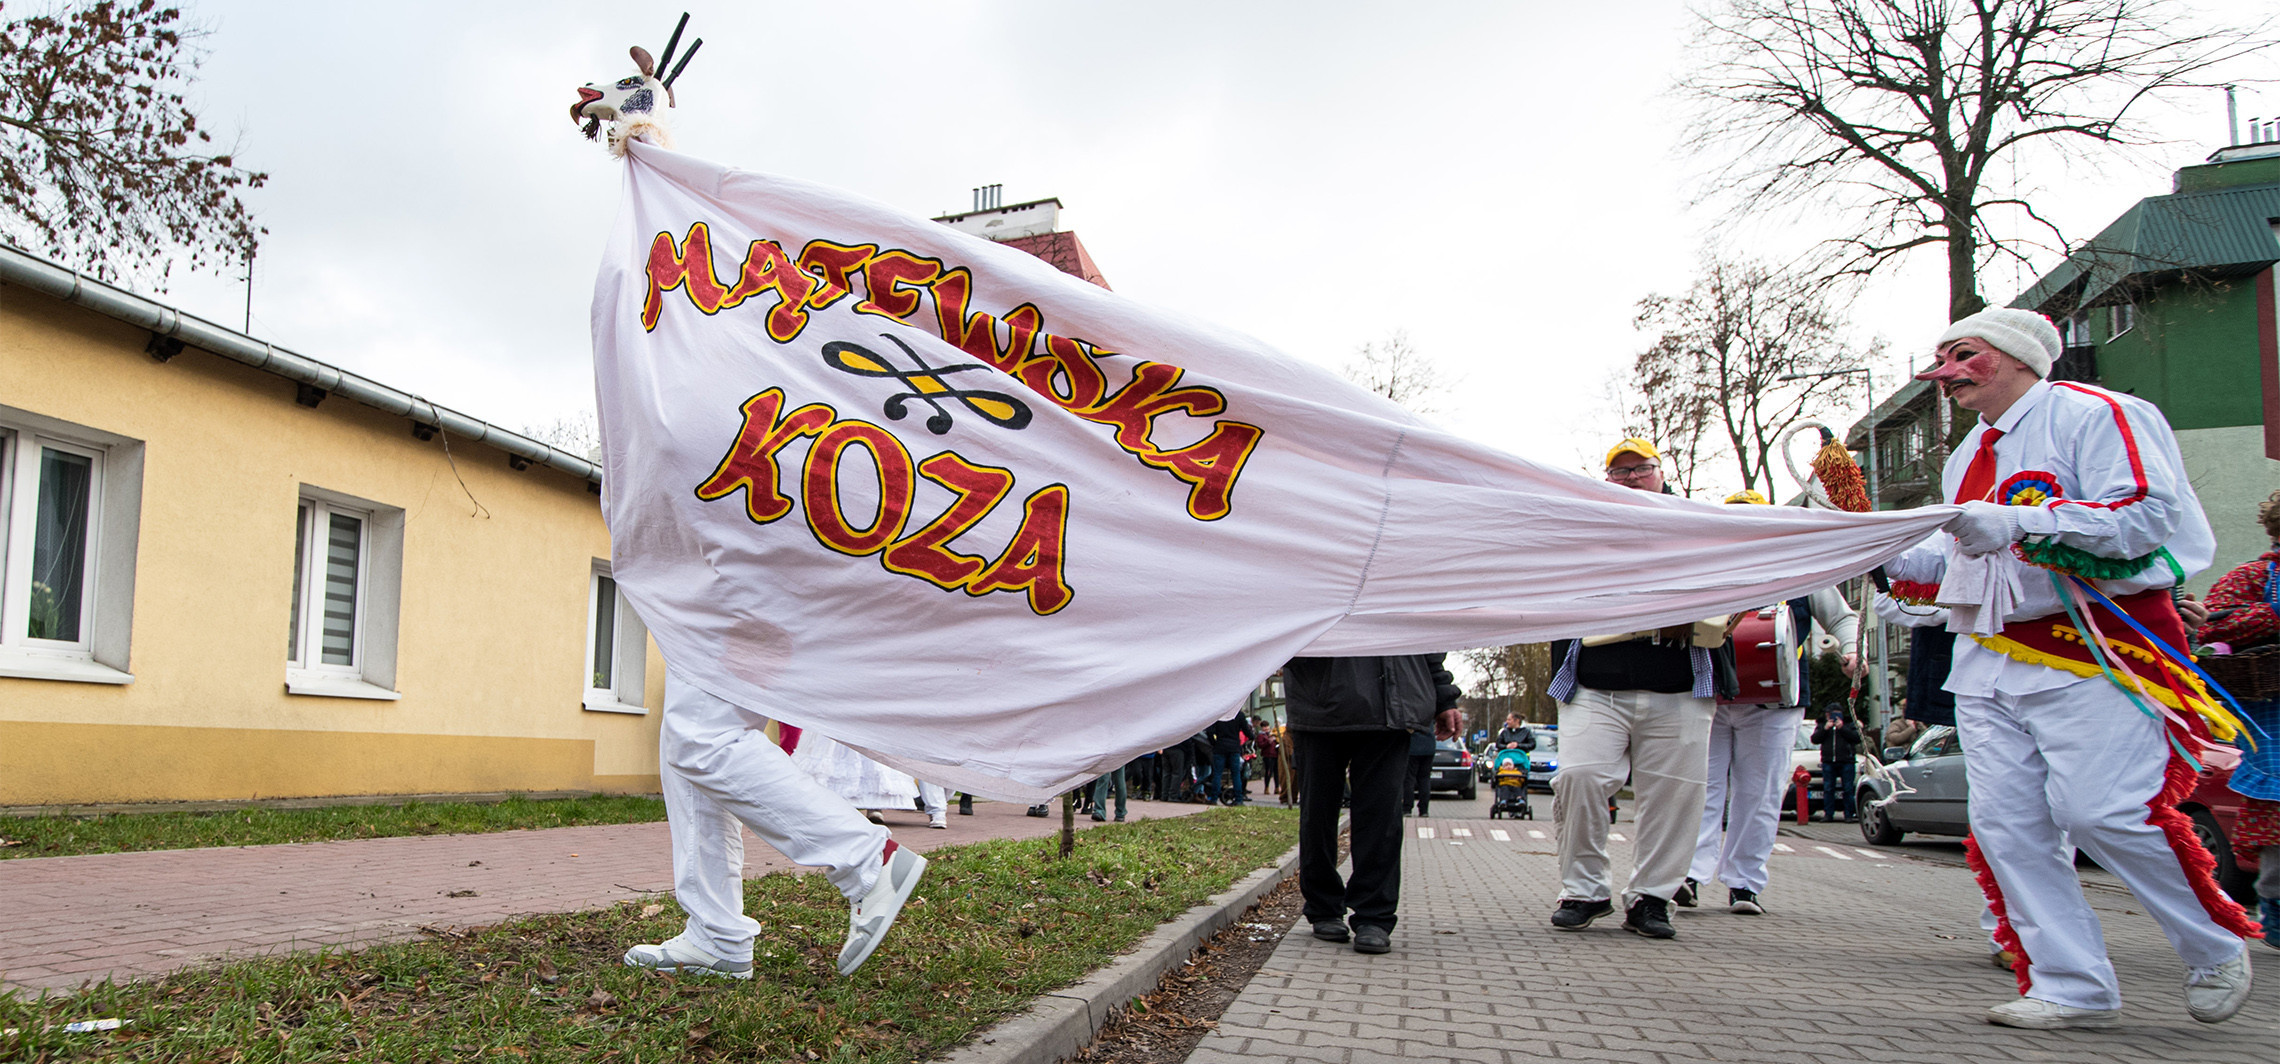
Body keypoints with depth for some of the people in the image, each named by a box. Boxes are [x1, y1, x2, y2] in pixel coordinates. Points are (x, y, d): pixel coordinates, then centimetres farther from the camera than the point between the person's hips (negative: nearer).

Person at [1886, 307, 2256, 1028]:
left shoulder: (2091, 415, -4)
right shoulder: (1968, 458, 23)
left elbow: (2145, 513, -17)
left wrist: (2019, 522, -26)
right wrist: (1886, 558, 12)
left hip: (2090, 647, -8)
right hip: (1989, 658, 8)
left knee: (2101, 811, -14)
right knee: (2005, 823, -1)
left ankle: (2216, 948, 13)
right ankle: (2072, 988, 7)